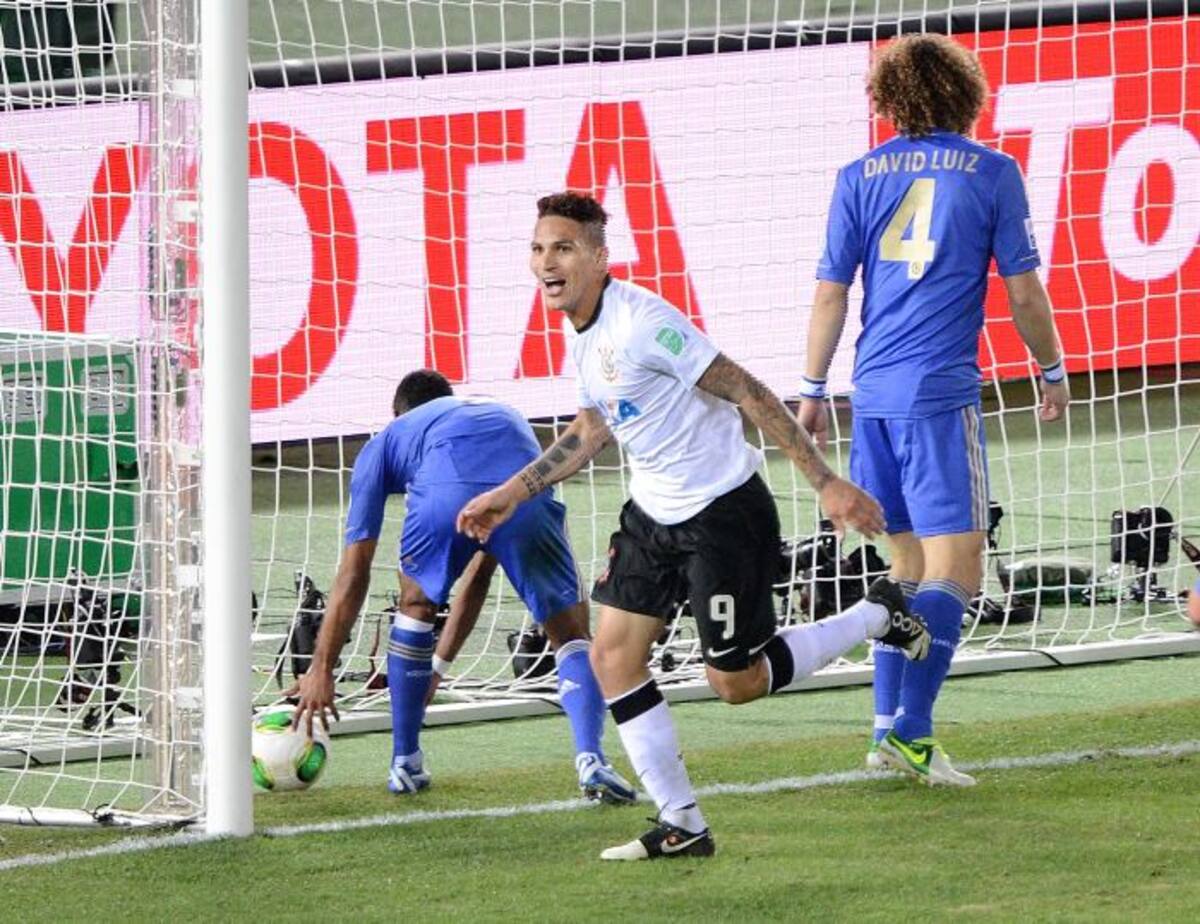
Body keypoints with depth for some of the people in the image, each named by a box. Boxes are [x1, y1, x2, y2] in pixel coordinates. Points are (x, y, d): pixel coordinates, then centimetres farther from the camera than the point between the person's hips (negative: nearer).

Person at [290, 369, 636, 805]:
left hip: (444, 495, -1)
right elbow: (479, 573, 52)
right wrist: (438, 665, 59)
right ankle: (591, 760, -6)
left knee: (415, 605, 29)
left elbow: (353, 574, 33)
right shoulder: (505, 416, 47)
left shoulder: (387, 440, 37)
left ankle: (405, 764, 31)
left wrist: (321, 671, 39)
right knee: (571, 635, 17)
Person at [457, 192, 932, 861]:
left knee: (737, 682, 0)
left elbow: (749, 393, -23)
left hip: (724, 511, -9)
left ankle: (878, 616, 21)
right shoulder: (586, 334, 5)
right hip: (653, 514, 9)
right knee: (613, 655, 0)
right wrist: (510, 495, 20)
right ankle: (682, 826, 6)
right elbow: (591, 432, 22)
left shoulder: (641, 322, -24)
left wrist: (826, 484, -24)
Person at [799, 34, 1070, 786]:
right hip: (941, 392, -5)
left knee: (910, 564, 16)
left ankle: (889, 730, 13)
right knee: (954, 569, -5)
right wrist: (1053, 371, 15)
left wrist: (814, 391, 16)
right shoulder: (992, 173, -1)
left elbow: (831, 294, 7)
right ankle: (912, 733, -16)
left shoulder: (861, 177, 7)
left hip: (874, 393, 5)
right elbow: (1024, 291, 1)